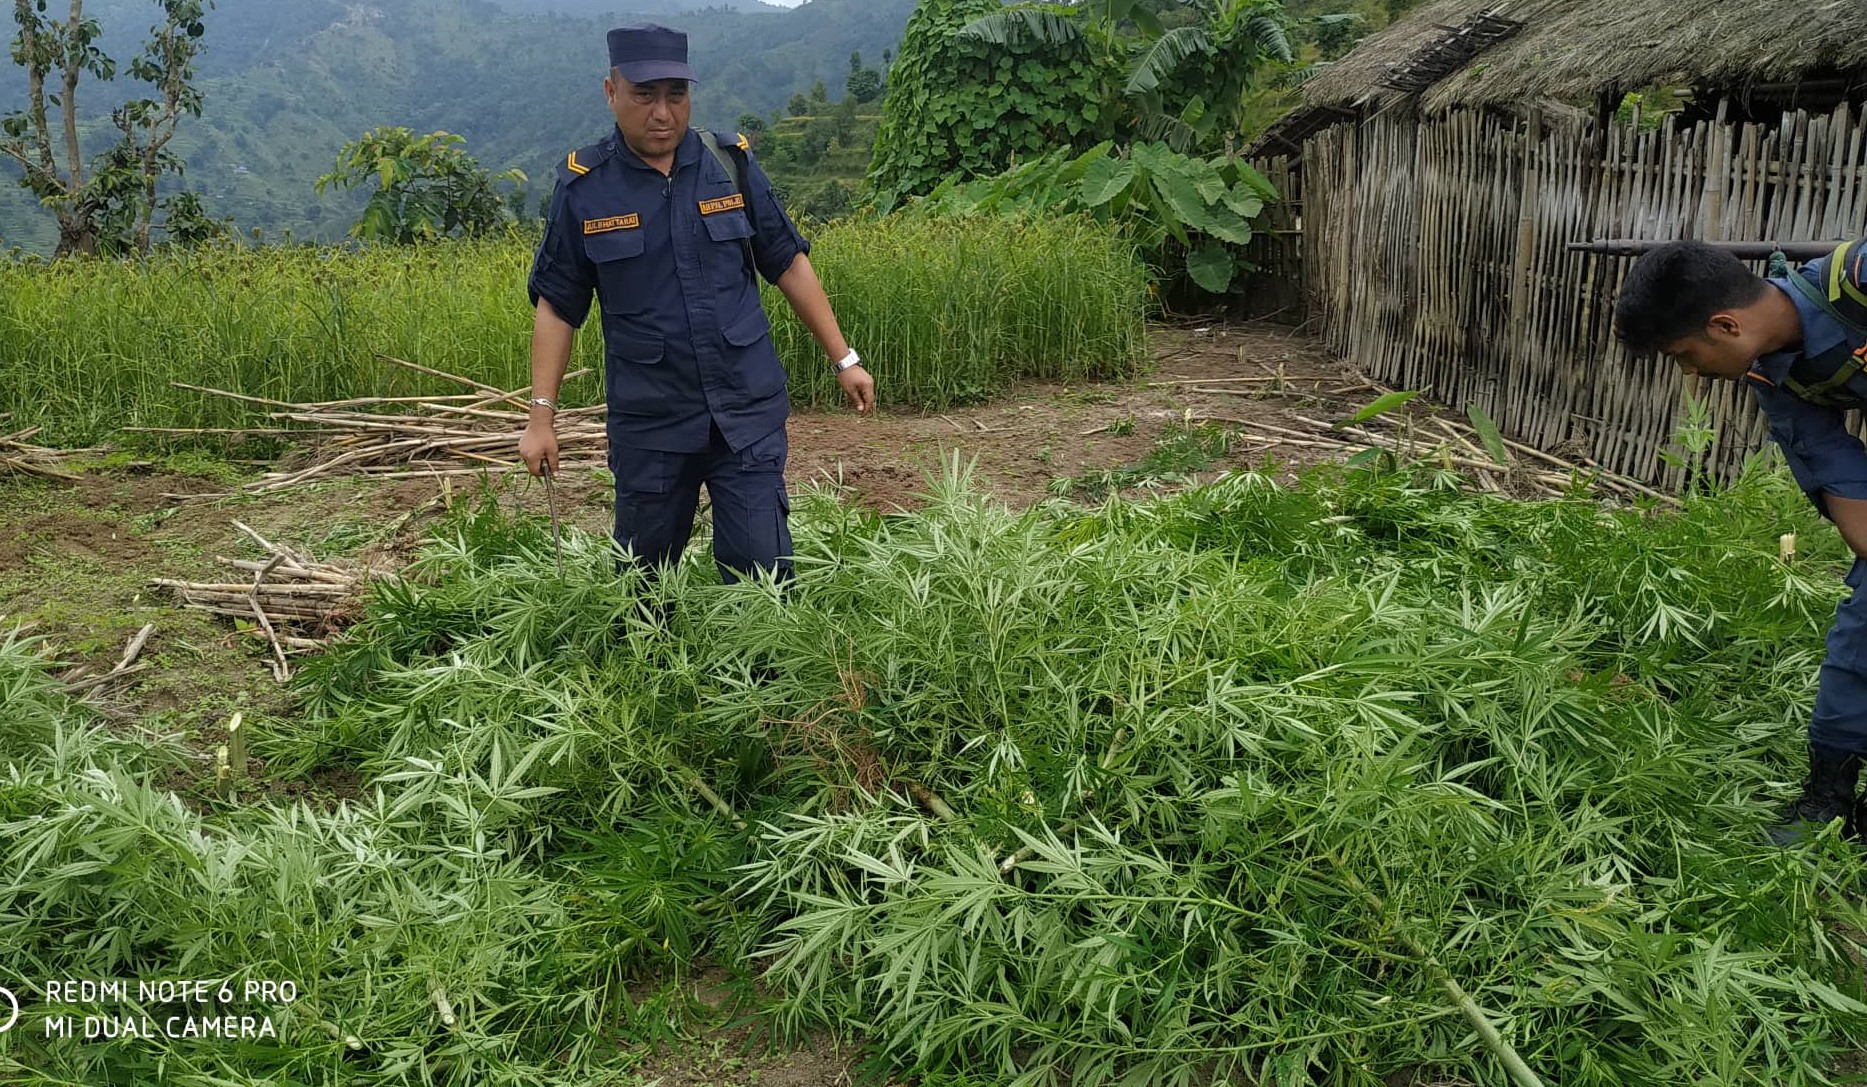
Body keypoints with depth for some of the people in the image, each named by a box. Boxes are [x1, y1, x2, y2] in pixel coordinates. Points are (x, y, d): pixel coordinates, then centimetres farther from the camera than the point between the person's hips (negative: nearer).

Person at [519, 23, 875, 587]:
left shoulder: (731, 165, 0)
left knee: (761, 567, -2)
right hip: (648, 424, 0)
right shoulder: (583, 186, -2)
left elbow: (789, 265, 7)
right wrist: (542, 416, -1)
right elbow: (557, 305, 3)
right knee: (643, 577, 12)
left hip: (748, 413, 0)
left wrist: (844, 360, 8)